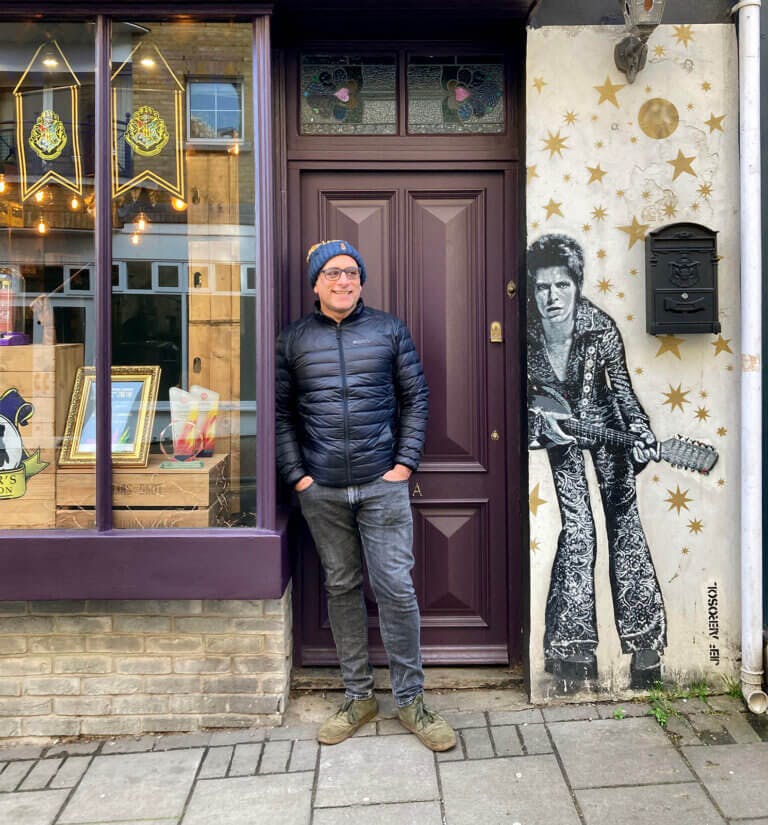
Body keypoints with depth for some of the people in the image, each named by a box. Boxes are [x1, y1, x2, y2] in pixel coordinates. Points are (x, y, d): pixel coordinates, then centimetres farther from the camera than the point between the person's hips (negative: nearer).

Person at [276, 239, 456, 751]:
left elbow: (416, 398, 6)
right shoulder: (294, 340, 7)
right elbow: (283, 414, 7)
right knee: (341, 589, 10)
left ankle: (410, 700, 16)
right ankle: (359, 697, 25)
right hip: (321, 491, 2)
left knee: (396, 588, -1)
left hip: (383, 485, -1)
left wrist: (406, 463, -3)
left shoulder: (390, 330, 5)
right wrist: (296, 474, -1)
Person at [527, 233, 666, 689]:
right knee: (577, 529, -7)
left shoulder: (601, 328, -21)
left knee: (624, 521, -1)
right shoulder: (525, 333, -21)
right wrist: (542, 421, -23)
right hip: (557, 428, 0)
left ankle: (645, 645, 10)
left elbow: (622, 390, -9)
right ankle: (575, 647, 5)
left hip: (604, 422, 0)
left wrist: (641, 435, -22)